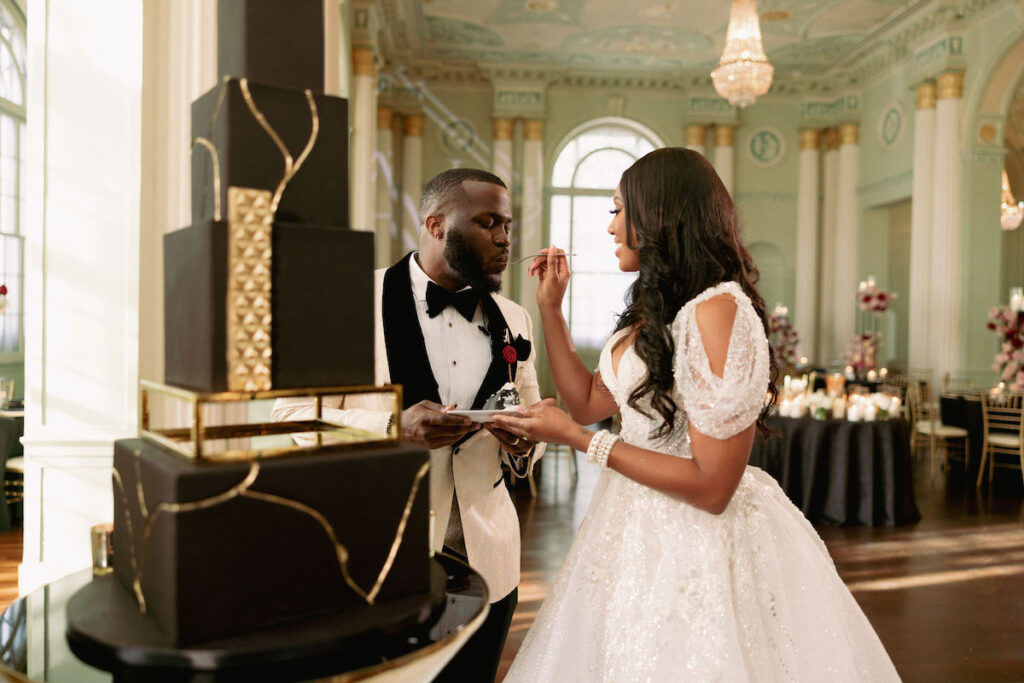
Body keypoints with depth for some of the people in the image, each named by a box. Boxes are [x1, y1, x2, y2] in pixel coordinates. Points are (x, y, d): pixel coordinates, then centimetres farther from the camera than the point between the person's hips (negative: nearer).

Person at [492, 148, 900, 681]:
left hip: (693, 536, -9)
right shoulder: (658, 309, 6)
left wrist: (575, 437, -21)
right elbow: (589, 403, 12)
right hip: (638, 528, 9)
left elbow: (712, 487, -24)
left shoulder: (718, 311, -22)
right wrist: (550, 308, 8)